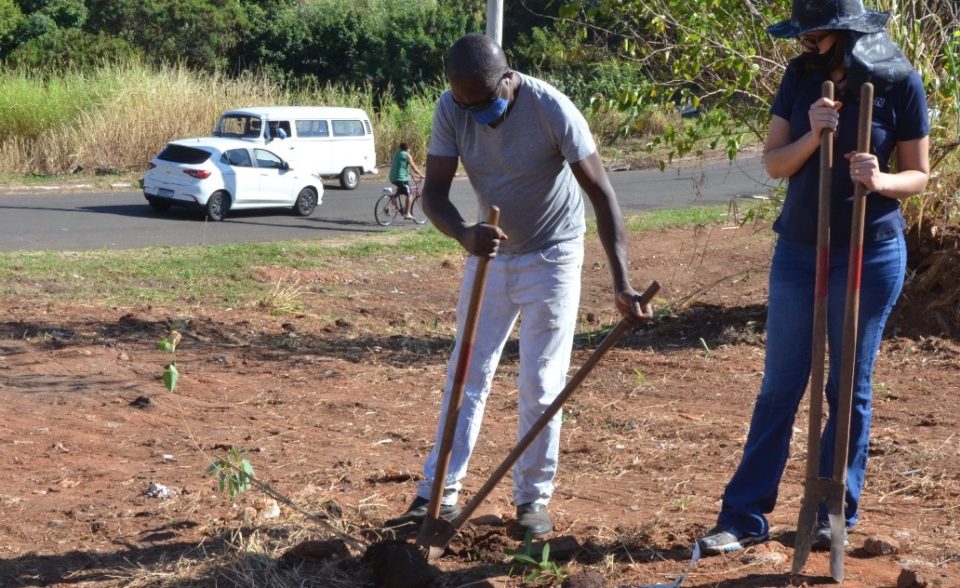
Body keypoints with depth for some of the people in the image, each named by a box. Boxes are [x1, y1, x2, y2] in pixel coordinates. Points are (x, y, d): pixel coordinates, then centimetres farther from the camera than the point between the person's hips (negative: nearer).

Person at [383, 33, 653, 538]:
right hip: (489, 252, 4)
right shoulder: (451, 109, -15)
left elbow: (602, 194, -26)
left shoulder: (551, 109, -26)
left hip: (551, 256, -4)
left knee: (540, 386, -2)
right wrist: (463, 234, -39)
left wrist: (621, 282, -34)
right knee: (466, 375, 5)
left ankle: (534, 499, 12)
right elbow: (434, 191, -16)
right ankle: (439, 495, 10)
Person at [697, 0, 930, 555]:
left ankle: (836, 514, 20)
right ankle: (745, 516, 11)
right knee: (779, 387, 7)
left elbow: (918, 175, -4)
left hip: (871, 254, -3)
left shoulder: (900, 83, -9)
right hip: (798, 250, 3)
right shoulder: (802, 77, -1)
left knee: (850, 388, 7)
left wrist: (880, 181, -25)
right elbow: (773, 163, -2)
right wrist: (812, 136, -21)